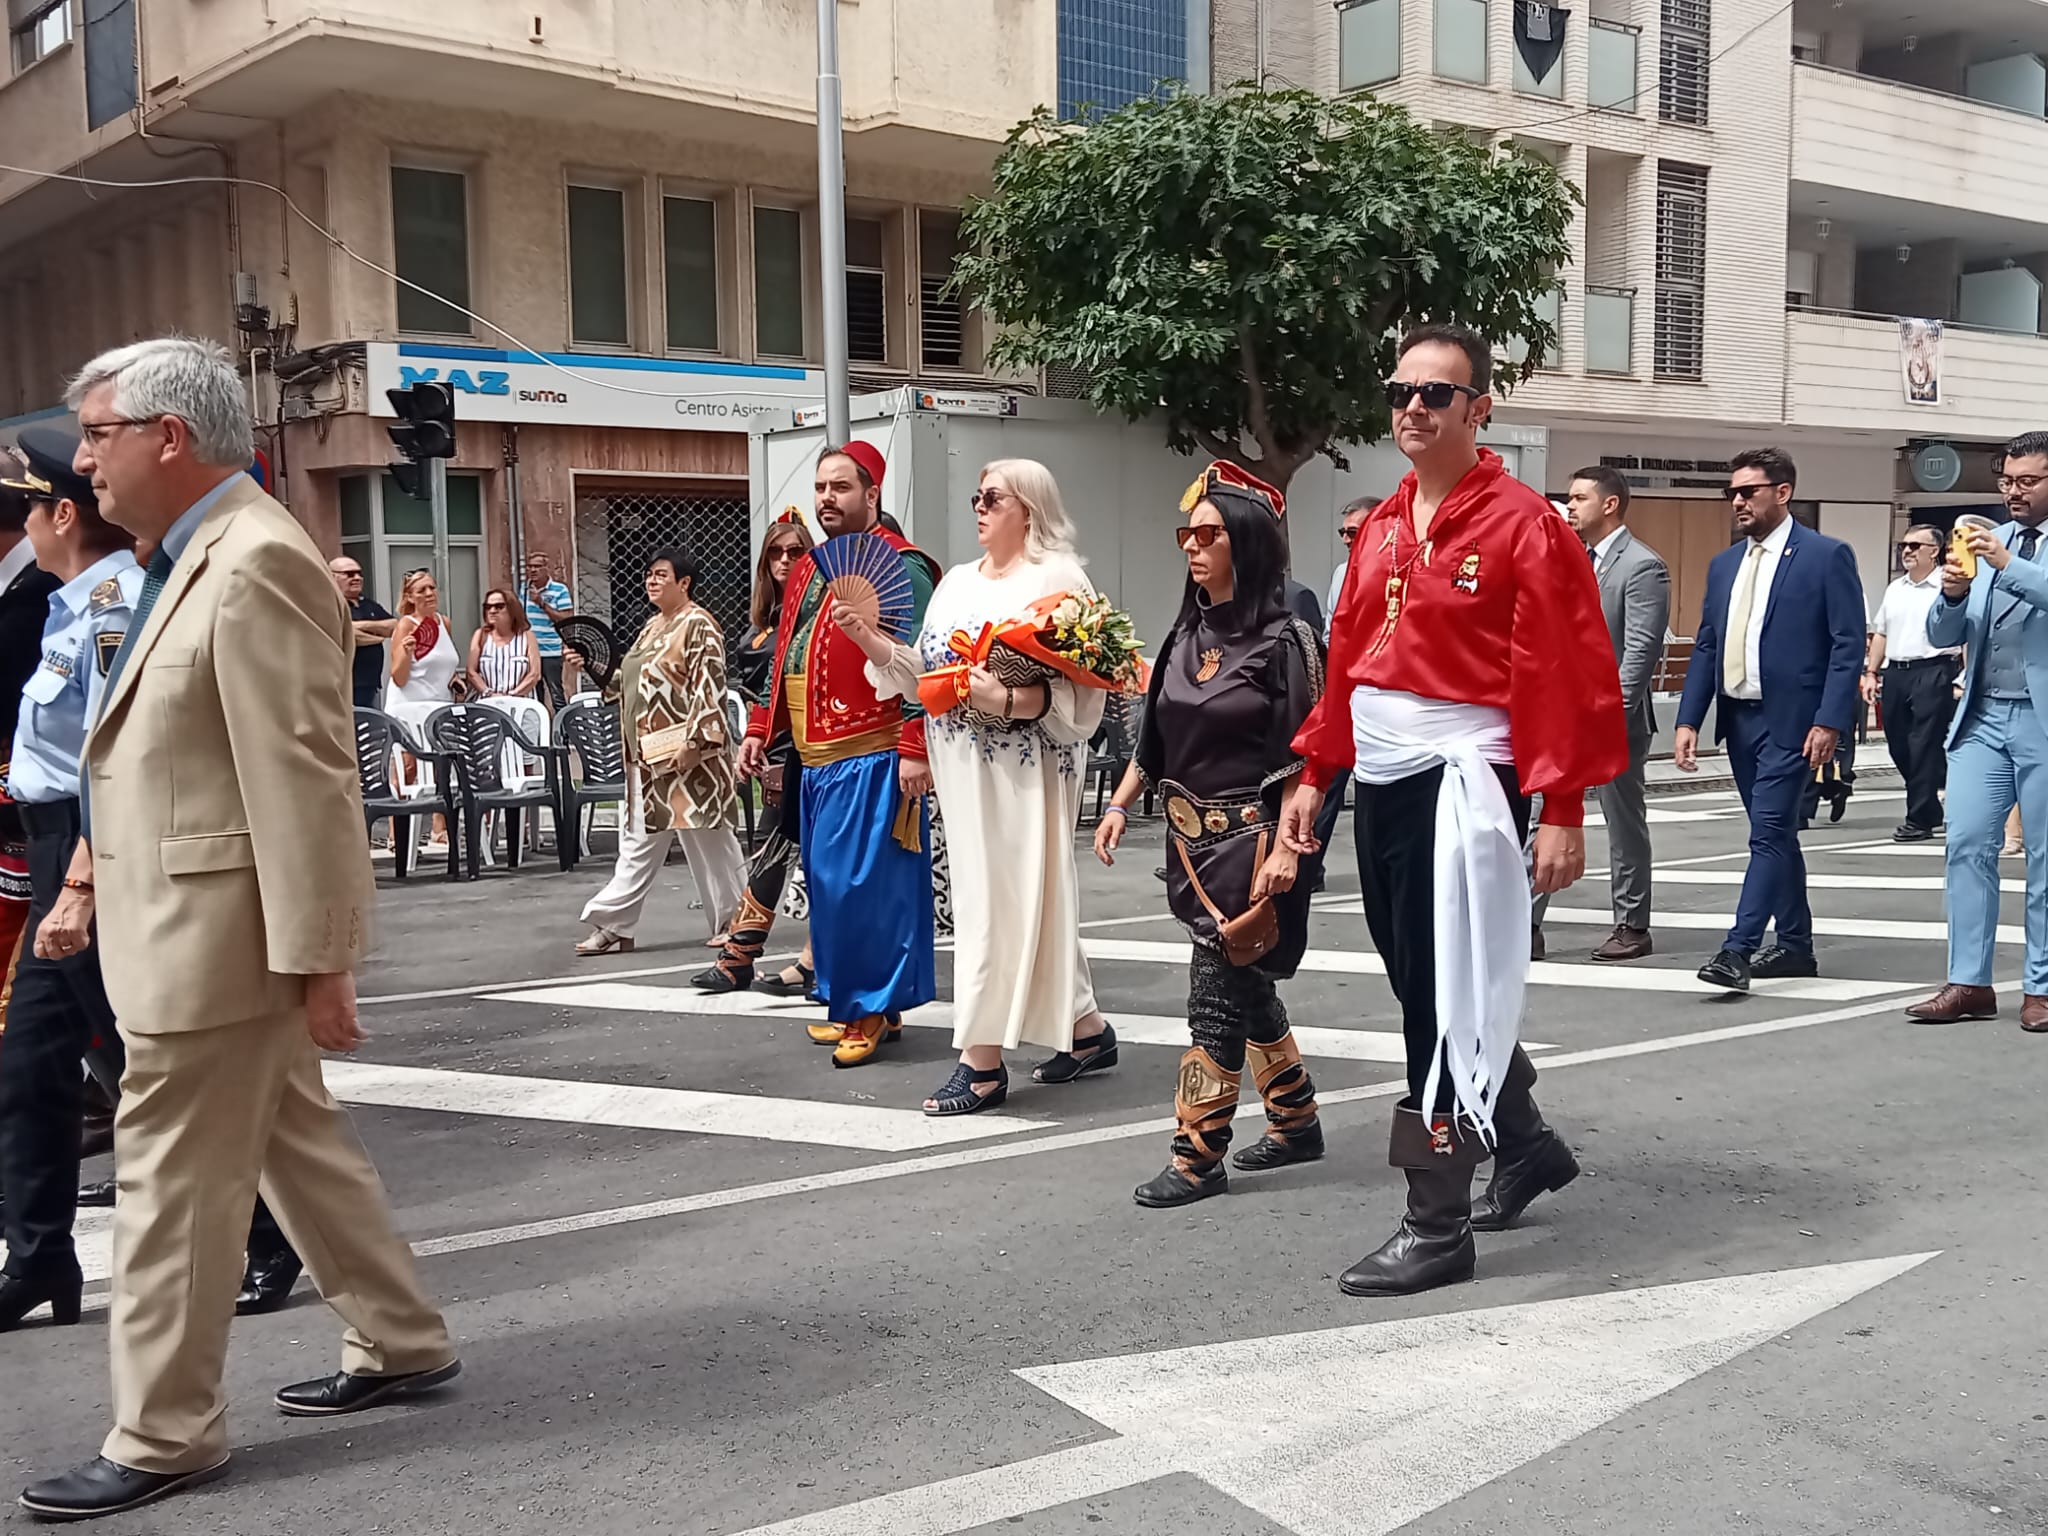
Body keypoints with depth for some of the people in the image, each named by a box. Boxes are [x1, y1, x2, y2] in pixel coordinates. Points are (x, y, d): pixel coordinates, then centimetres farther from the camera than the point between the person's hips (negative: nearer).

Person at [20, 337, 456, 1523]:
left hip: (221, 932, -10)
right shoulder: (194, 557, 13)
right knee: (299, 1141, 18)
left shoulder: (257, 563, -19)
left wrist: (318, 964, -23)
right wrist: (91, 879, 17)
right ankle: (403, 1344, 32)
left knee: (177, 1180, 1)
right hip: (190, 923, 10)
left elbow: (305, 780, -23)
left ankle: (165, 1437, 15)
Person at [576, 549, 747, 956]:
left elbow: (707, 687, -19)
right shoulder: (653, 626, 17)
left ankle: (735, 919, 12)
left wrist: (693, 741, -25)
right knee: (638, 841, 9)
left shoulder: (698, 625, -11)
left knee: (707, 838, 0)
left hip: (683, 753, -9)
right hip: (648, 754, 9)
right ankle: (614, 926, 11)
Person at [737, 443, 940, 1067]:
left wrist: (914, 751, -22)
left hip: (872, 759, -9)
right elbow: (785, 659, 23)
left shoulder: (899, 567, -10)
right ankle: (850, 1005, 23)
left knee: (865, 884, -6)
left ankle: (875, 1009, 5)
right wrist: (761, 730, 18)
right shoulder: (809, 570, 17)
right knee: (828, 884, 13)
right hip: (816, 759, 9)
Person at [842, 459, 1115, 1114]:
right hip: (964, 767, 7)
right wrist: (868, 637, 3)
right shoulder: (958, 581, 17)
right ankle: (1087, 1029, 24)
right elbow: (927, 674, 14)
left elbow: (1081, 688, -14)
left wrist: (1012, 699, -27)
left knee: (998, 900, -6)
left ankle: (982, 1060, 0)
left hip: (1022, 771, -7)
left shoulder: (1057, 579, -6)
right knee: (1031, 901, 12)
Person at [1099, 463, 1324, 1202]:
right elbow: (1155, 735, 16)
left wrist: (1285, 846, -20)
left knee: (1218, 991, -5)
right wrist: (1121, 804, 9)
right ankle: (1296, 1122, 30)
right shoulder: (1187, 635, 9)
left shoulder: (1283, 639, -11)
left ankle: (1199, 1157, 3)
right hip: (1192, 837, 7)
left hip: (1250, 838, -7)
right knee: (1247, 984, 16)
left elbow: (1302, 756, -14)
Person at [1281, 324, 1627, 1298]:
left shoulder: (1522, 524, -10)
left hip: (1460, 785, -8)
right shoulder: (1382, 527, 12)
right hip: (1380, 783, 8)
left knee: (1446, 1003, -3)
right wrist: (1314, 775, 15)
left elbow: (1568, 675, -13)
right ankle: (1527, 1146, 37)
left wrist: (1562, 812, -17)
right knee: (1424, 988, 16)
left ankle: (1437, 1228, 7)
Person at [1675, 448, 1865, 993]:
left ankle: (1738, 950, -14)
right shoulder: (1724, 564, 13)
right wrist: (1688, 720, 4)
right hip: (1738, 718, 7)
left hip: (1791, 721, -7)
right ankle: (1794, 945, 24)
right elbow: (1705, 647, 13)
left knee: (1769, 832, -11)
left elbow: (1849, 645, -9)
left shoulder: (1827, 556, -5)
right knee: (1774, 833, 14)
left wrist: (1830, 722, -16)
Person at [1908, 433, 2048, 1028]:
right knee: (1967, 845, -1)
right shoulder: (1984, 542, 14)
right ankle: (1969, 982, 4)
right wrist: (1952, 595, -8)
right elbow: (1942, 635, 12)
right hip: (1982, 718, 4)